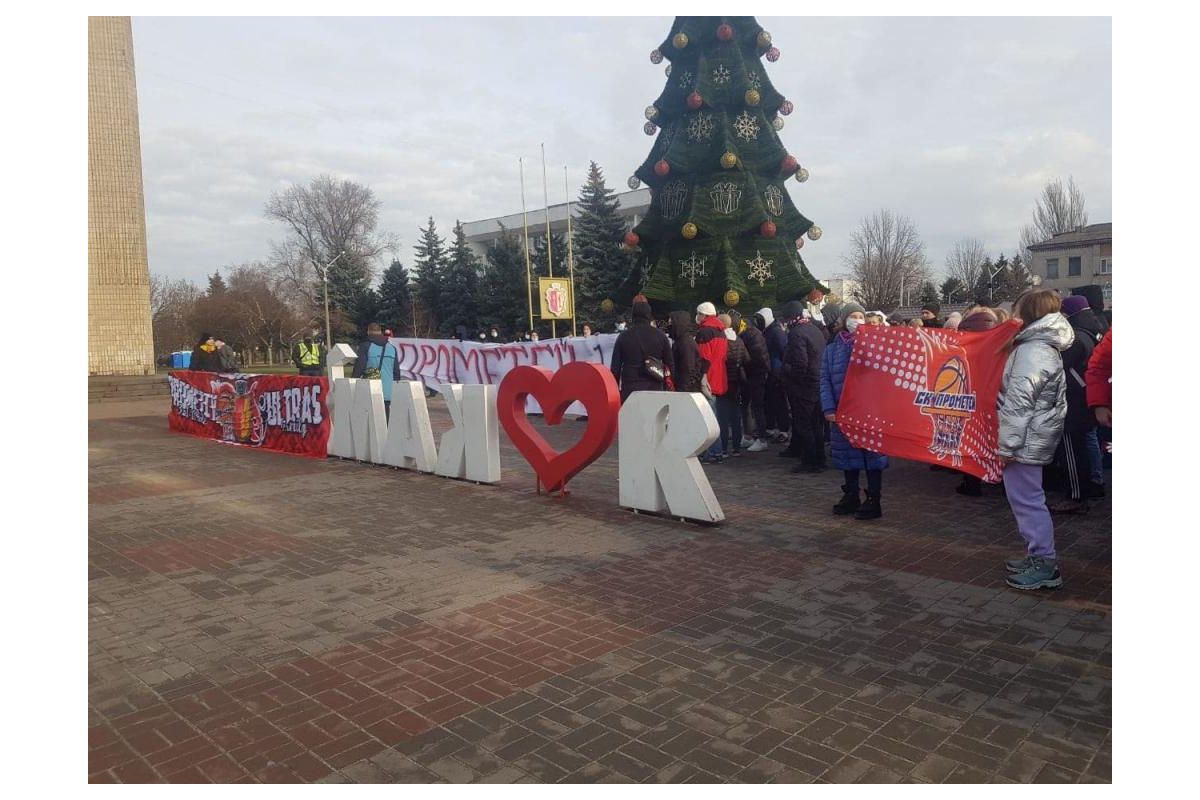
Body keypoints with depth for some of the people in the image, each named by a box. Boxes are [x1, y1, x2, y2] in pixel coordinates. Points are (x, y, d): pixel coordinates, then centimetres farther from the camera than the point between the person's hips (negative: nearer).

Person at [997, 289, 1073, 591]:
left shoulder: (1033, 350, -16)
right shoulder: (1045, 346, 16)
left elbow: (1018, 402, -21)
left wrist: (1007, 444, -19)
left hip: (1026, 440, -10)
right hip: (1036, 437, 10)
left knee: (1026, 499, -3)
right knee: (1028, 498, 17)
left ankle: (1045, 565, 3)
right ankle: (1038, 556, 26)